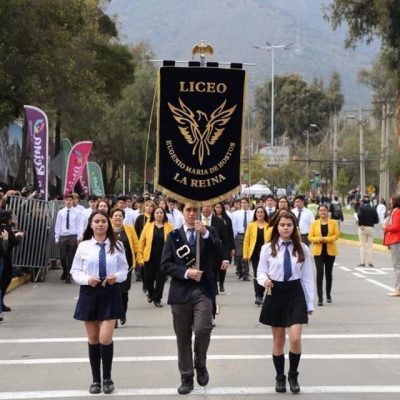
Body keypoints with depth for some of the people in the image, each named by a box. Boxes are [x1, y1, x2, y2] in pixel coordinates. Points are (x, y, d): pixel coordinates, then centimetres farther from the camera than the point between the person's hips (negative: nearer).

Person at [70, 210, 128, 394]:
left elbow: (124, 269, 5)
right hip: (89, 293, 1)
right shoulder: (83, 246, -2)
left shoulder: (117, 245, 0)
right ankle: (96, 379, 25)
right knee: (93, 339, 10)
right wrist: (87, 279, -16)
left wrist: (117, 277, -15)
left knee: (105, 338, -9)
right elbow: (75, 271, 2)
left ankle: (107, 378, 11)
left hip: (110, 293, -1)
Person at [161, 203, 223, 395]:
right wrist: (186, 272, -12)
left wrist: (205, 233, -23)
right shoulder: (173, 236, 8)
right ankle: (186, 378, 17)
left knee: (202, 329, -19)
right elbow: (166, 264, 1)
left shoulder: (208, 231, 7)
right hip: (180, 291, 1)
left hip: (203, 290, -1)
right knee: (183, 337, 5)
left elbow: (219, 250, -11)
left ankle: (200, 364, 8)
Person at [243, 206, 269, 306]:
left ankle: (259, 295, 16)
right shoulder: (251, 225, 5)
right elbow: (246, 240, 4)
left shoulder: (269, 226, 2)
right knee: (256, 274, 1)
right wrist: (245, 254, -2)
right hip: (255, 253, 0)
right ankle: (258, 296, 4)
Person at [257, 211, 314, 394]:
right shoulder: (268, 248, -2)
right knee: (278, 339, 9)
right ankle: (280, 377, 25)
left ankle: (293, 375, 14)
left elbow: (307, 277, 3)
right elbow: (260, 272, 2)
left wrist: (310, 303, 3)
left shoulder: (302, 249, 0)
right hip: (275, 294, 0)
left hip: (295, 294, 0)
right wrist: (265, 280, -22)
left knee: (295, 339, -10)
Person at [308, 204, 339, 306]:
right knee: (319, 273, -10)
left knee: (328, 273, 11)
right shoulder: (314, 223, 4)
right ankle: (320, 298, -12)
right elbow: (310, 237, 0)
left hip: (330, 251, 1)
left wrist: (325, 239, -19)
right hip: (318, 251, -1)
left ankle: (328, 295, 27)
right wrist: (318, 239, -19)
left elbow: (336, 235, -6)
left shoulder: (333, 222, 3)